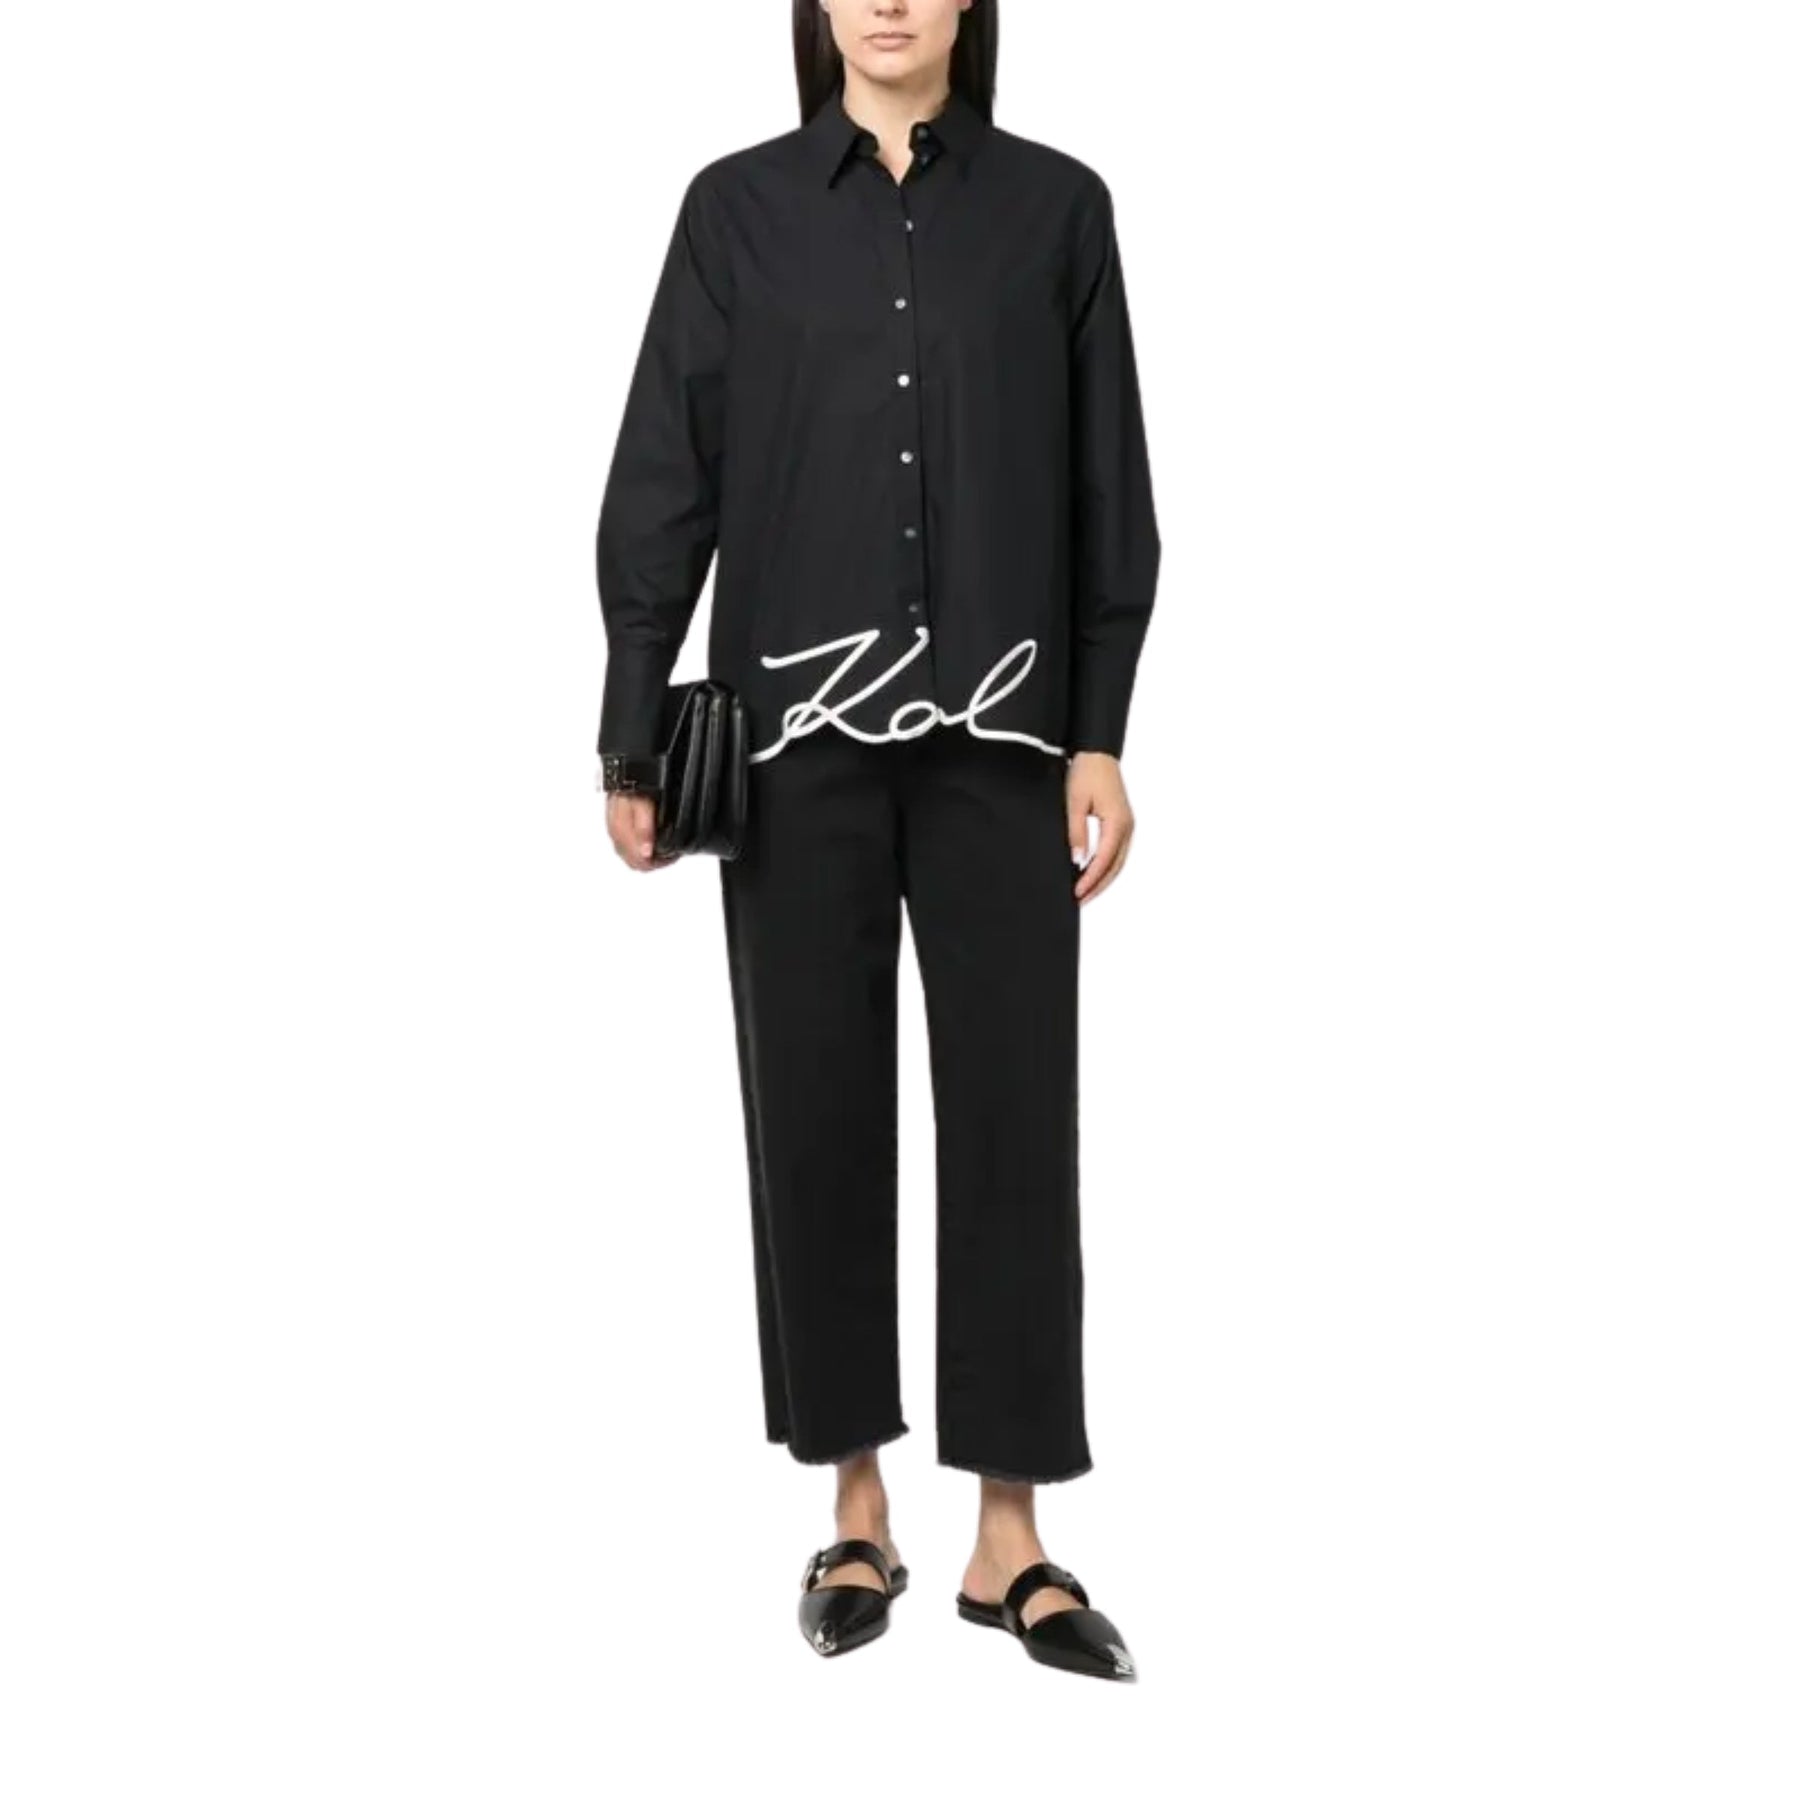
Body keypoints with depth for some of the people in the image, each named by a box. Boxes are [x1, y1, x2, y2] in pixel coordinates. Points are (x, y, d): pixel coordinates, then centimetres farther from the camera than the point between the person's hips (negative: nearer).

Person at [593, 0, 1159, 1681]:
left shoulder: (1058, 205, 6)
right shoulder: (738, 206, 6)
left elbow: (1107, 491, 5)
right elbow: (663, 476, 3)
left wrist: (1099, 735, -1)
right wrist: (632, 732, -2)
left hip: (1000, 728, 0)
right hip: (798, 727, 0)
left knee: (1013, 1108, 1)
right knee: (816, 1103, 5)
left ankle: (1009, 1533, 12)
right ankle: (855, 1506, 20)